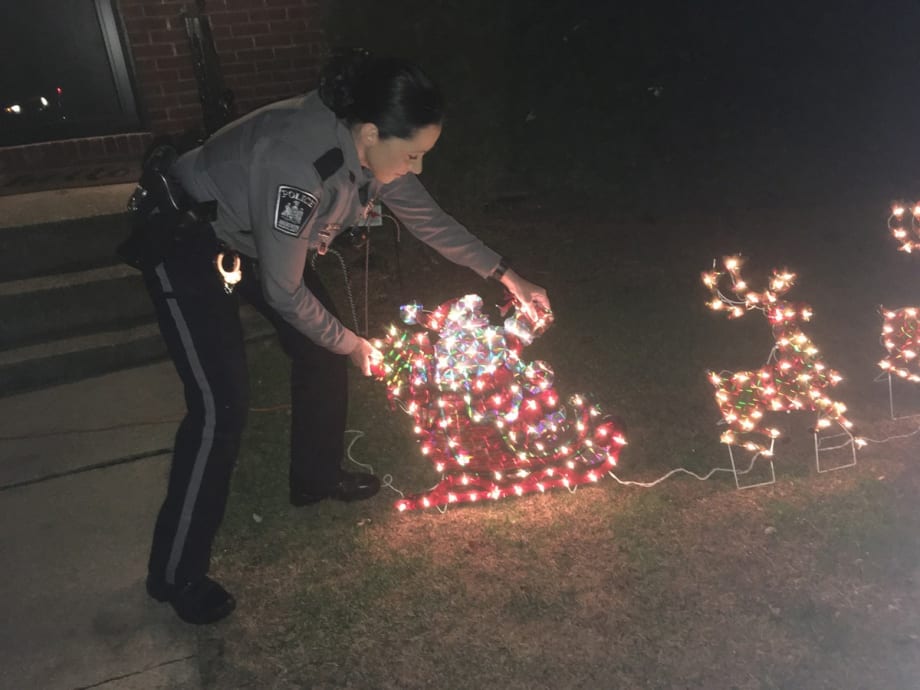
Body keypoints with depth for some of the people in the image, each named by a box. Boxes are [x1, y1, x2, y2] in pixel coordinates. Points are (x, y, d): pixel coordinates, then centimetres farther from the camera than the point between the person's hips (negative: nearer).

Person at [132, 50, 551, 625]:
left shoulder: (370, 146, -13)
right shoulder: (297, 163, -38)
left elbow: (429, 220, 2)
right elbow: (284, 293, -29)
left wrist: (506, 276, 1)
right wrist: (352, 345, -14)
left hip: (255, 237, 9)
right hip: (185, 241, -8)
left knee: (321, 352, 10)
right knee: (222, 408, -13)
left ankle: (317, 477, 33)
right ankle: (176, 574, 4)